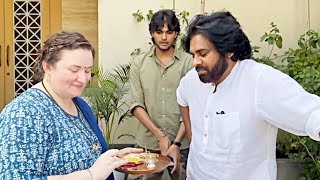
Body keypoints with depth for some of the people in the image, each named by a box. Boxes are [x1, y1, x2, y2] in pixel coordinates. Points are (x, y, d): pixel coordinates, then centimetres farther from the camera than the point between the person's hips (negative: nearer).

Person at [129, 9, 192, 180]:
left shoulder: (189, 62, -5)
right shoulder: (138, 63, 1)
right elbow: (136, 105, -3)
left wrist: (177, 142, -13)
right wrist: (160, 136, -12)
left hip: (182, 143, -1)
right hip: (148, 142, 2)